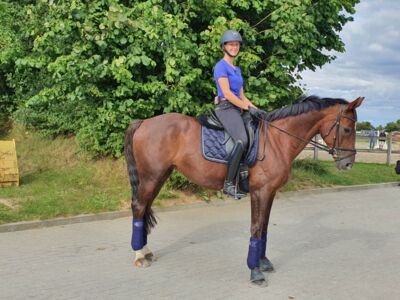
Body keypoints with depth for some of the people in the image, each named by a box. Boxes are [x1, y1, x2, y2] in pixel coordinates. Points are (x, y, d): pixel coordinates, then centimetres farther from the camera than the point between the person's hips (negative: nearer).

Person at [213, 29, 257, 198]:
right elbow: (227, 93, -12)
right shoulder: (221, 66, -3)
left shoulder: (237, 69, 23)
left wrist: (255, 108, 10)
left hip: (237, 109, 10)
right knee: (242, 141, -29)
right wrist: (247, 107, -10)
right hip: (226, 108, -10)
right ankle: (229, 184, -28)